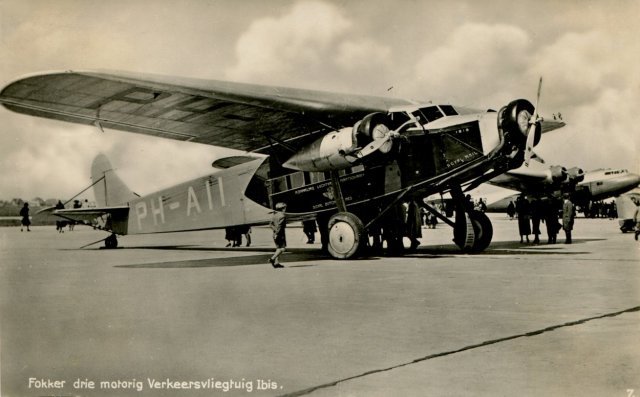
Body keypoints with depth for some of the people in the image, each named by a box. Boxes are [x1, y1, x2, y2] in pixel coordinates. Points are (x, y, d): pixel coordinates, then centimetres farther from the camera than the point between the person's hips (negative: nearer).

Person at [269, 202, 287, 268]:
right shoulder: (282, 216, -14)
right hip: (280, 234, -9)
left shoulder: (275, 215, 13)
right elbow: (279, 225, -22)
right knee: (282, 248, -5)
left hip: (275, 234, 9)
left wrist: (275, 230, 7)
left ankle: (276, 263, 9)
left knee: (278, 248, 13)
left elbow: (271, 224, 12)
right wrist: (277, 233, -19)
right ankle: (272, 259, -14)